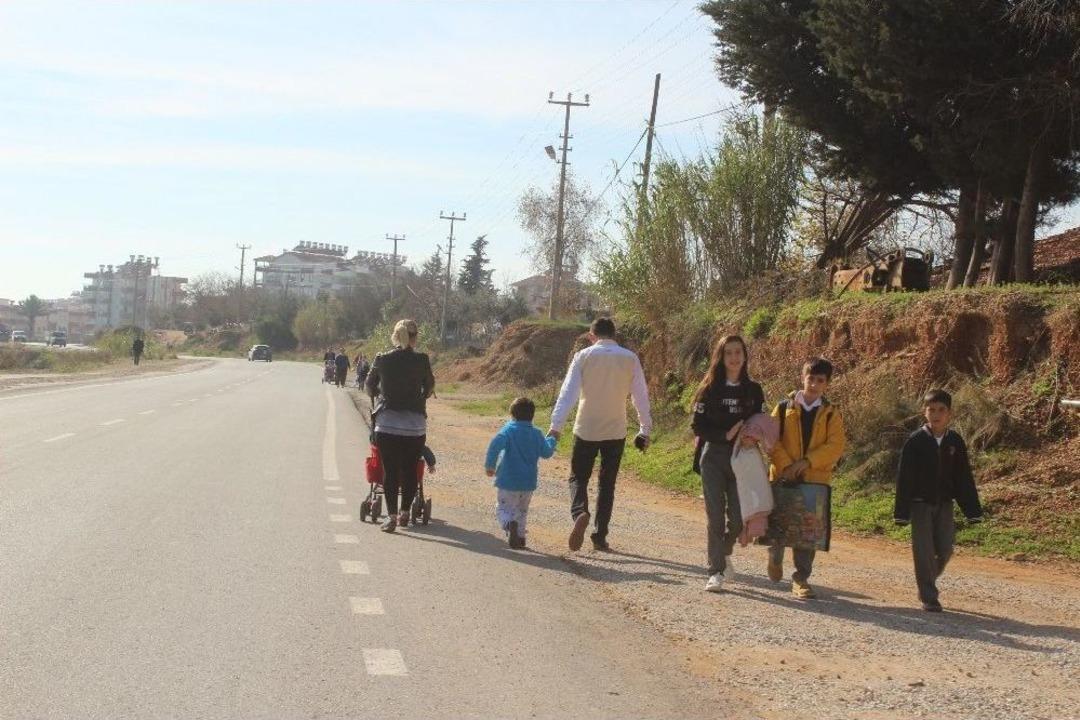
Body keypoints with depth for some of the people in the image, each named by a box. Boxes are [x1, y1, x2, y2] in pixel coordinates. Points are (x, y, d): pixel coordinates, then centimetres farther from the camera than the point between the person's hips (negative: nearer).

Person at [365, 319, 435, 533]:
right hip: (415, 425, 0)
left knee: (390, 471, 4)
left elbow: (369, 385, 15)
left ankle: (391, 516, -3)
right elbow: (429, 387, 12)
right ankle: (405, 512, 19)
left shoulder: (381, 359, 1)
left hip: (387, 424, 0)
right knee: (410, 470, 12)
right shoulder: (421, 360, -2)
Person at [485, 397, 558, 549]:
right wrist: (551, 439, 30)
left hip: (508, 481, -4)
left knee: (503, 509, 3)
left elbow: (495, 445, -25)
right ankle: (520, 536, 25)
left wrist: (490, 465, -16)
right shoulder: (536, 434, 3)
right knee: (522, 510, 24)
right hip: (528, 484, 4)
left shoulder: (509, 430, -9)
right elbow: (547, 452, 11)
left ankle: (510, 524, -27)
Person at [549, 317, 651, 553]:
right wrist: (645, 429, 10)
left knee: (578, 478, 9)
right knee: (607, 483, 11)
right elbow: (641, 396, 2)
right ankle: (600, 537, 10)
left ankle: (580, 513, -21)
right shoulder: (630, 359, 0)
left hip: (586, 430, -1)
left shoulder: (583, 357, -4)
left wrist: (556, 426, -13)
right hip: (616, 431, 2)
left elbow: (568, 392, -10)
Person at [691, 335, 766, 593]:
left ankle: (724, 553, 29)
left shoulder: (753, 391, 7)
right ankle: (716, 571, -1)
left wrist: (752, 438, -13)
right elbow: (697, 426, -3)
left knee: (738, 518, -1)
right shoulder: (709, 389, 0)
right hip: (713, 457, -2)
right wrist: (726, 435, -16)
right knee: (715, 515, -6)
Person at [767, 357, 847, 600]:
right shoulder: (785, 407, 5)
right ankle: (775, 558, 34)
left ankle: (801, 579, 7)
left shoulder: (831, 413, 5)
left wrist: (806, 462, -16)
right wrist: (786, 465, -15)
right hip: (783, 478, 0)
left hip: (816, 479, 0)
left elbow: (836, 445, -6)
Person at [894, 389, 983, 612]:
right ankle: (928, 598, 4)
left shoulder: (955, 441, 1)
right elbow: (904, 477, -7)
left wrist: (973, 510, 4)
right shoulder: (915, 440, -8)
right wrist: (902, 511, -10)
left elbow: (964, 477, 5)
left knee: (945, 549, 4)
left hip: (944, 504, 3)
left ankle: (927, 583, 28)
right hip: (920, 503, -3)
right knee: (924, 550, -3)